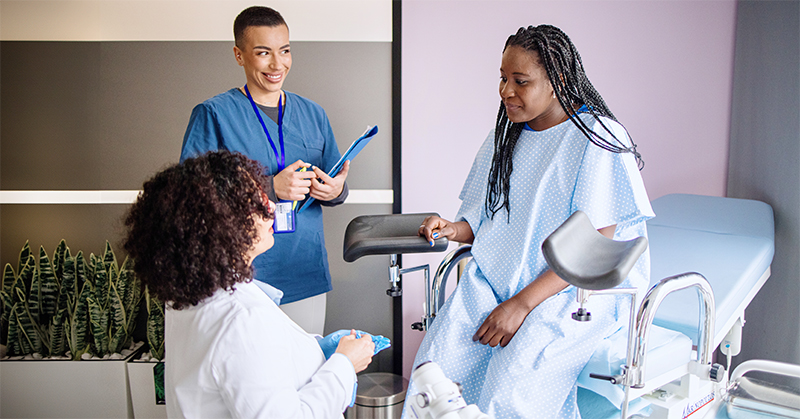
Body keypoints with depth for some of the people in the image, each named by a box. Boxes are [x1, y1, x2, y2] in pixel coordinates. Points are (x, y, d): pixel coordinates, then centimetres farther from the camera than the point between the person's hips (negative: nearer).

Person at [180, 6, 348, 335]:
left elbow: (334, 183, 16)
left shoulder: (313, 114, 11)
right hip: (241, 280, -4)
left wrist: (336, 191, -9)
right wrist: (270, 188, -20)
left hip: (306, 277, 4)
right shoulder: (213, 114, -4)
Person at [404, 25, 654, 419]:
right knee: (436, 365, -19)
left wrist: (522, 303, -19)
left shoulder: (597, 139, -8)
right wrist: (455, 229, -3)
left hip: (575, 289, -5)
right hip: (495, 278, 6)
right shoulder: (505, 136, 13)